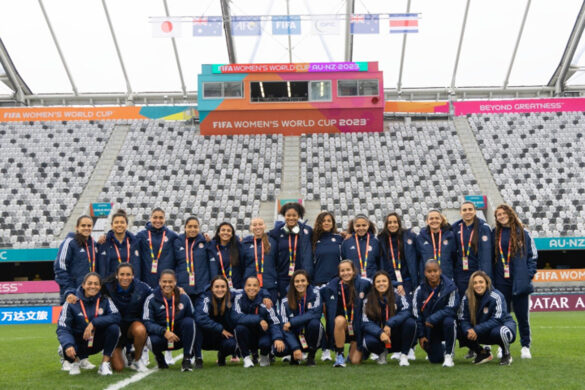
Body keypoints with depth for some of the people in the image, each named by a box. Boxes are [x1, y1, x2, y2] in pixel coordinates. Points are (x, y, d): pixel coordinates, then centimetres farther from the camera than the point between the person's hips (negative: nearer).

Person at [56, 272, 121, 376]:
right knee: (68, 351, -35)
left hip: (97, 343, 1)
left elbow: (116, 317, -21)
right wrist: (68, 345, -37)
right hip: (78, 343, -1)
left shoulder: (105, 301, -5)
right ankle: (76, 360, 7)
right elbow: (62, 328, -17)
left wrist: (94, 323, -31)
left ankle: (105, 363, -11)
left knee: (114, 327, -27)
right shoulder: (72, 303, -10)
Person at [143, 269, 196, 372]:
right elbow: (147, 322, -16)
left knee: (189, 322, -26)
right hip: (160, 336, -1)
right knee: (154, 340, -36)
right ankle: (159, 358, 3)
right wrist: (164, 332, -31)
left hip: (179, 338, 2)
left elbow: (193, 318, 2)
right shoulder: (151, 299, -8)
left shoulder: (184, 297, -3)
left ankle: (187, 359, -18)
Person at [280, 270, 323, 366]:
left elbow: (316, 314, -22)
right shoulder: (286, 301, -8)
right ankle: (294, 355, 9)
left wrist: (292, 322, -23)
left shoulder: (315, 293, -9)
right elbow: (285, 327, -15)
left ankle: (311, 356, -11)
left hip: (312, 336, -1)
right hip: (296, 336, 1)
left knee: (314, 323, -33)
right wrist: (295, 348, -28)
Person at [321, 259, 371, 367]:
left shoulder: (362, 283, -11)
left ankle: (354, 349, 32)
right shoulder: (333, 286, -9)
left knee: (355, 361, -8)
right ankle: (339, 355, -18)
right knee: (339, 320, -37)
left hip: (358, 327, 0)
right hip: (341, 325, 0)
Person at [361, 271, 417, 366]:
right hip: (379, 336, 0)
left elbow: (407, 311, -22)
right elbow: (366, 323, -12)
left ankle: (403, 355, -10)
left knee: (410, 322, -28)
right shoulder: (368, 301, -3)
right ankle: (382, 353, 4)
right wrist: (380, 333, -30)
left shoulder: (398, 296, -5)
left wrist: (389, 324, -32)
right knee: (370, 341, -34)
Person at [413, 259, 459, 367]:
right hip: (429, 330, 2)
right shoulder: (419, 290, -5)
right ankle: (440, 349, 35)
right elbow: (416, 315, -1)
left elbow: (451, 309, -18)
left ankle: (449, 355, -18)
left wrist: (433, 319, -26)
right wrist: (420, 335, -4)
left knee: (449, 321, -36)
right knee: (435, 359, -4)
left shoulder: (450, 287, -11)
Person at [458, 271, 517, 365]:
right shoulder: (466, 298, -8)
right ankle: (483, 353, 6)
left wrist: (477, 330, -33)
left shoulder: (496, 296, -21)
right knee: (461, 332, -19)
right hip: (484, 335, 4)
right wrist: (469, 331, -32)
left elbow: (497, 320, -26)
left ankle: (506, 355, -6)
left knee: (500, 332, -40)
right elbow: (463, 319, -9)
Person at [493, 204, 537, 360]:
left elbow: (533, 255, 5)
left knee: (522, 316, 4)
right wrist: (491, 278, 1)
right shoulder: (495, 234, 7)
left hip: (519, 282, -1)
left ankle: (525, 346, 17)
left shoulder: (523, 233, 2)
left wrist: (528, 275, -3)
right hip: (501, 283, 2)